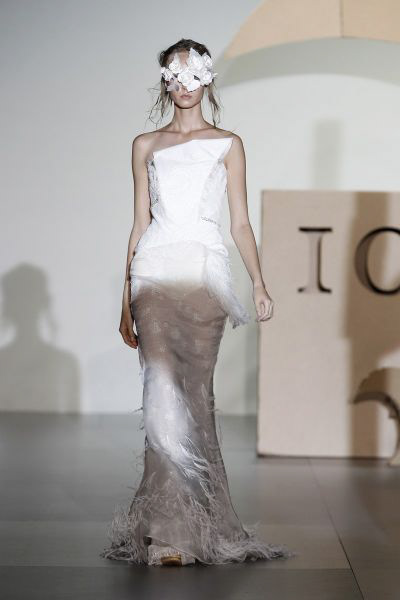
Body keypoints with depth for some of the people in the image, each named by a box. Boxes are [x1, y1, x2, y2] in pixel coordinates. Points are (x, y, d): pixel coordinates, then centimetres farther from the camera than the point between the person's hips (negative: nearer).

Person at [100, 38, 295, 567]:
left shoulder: (228, 144, 12)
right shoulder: (146, 146, 14)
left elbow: (240, 222, 9)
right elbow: (140, 223, 13)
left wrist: (259, 285, -2)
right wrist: (127, 299, 10)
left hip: (205, 271, 0)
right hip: (155, 270, 0)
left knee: (196, 393, -4)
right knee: (165, 394, -10)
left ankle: (198, 520, 6)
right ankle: (169, 532, -9)